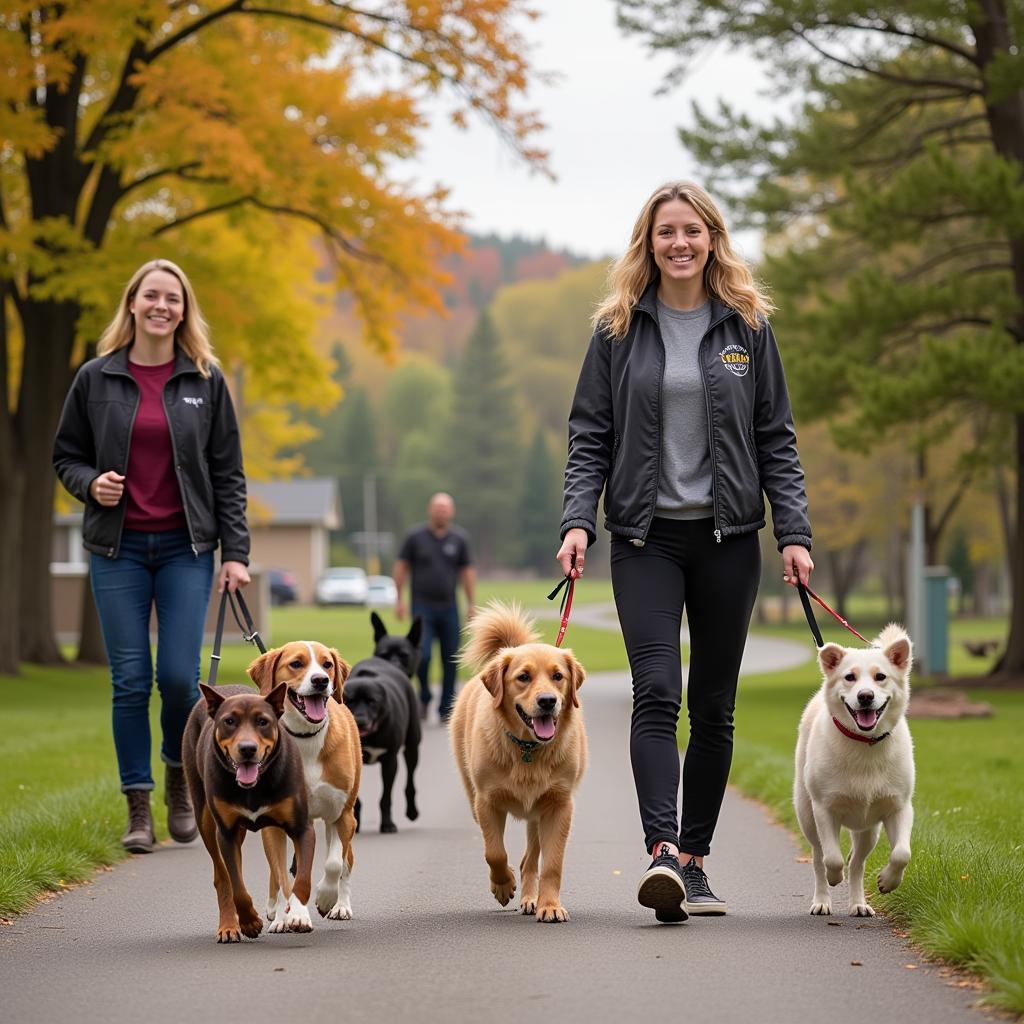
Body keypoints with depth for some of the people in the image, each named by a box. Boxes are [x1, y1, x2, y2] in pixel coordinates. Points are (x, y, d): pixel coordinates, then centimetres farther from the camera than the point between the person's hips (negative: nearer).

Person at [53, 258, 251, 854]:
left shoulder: (206, 381, 4)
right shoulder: (96, 379, 4)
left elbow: (228, 473, 5)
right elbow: (66, 455, 12)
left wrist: (235, 552, -1)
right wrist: (90, 484, -10)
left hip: (186, 547, 0)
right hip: (118, 549, 0)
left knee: (179, 675, -8)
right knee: (131, 680, -2)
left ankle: (179, 776, 19)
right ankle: (138, 808, 6)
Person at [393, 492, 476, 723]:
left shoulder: (459, 538, 4)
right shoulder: (415, 536, -1)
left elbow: (467, 571, 10)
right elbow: (401, 567, 3)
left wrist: (471, 603, 6)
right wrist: (399, 599, -2)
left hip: (449, 607, 2)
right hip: (422, 606, -2)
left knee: (450, 661, 0)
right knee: (422, 656, -13)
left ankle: (446, 710, 9)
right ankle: (424, 697, 12)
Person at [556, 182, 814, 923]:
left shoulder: (747, 326, 6)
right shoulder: (620, 328, 5)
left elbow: (777, 439, 7)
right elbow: (589, 436, 4)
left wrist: (794, 533, -3)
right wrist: (578, 522, -10)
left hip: (728, 537, 2)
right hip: (647, 537, -1)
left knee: (714, 707, 6)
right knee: (656, 693, -16)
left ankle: (694, 859, 14)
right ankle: (662, 852, -26)